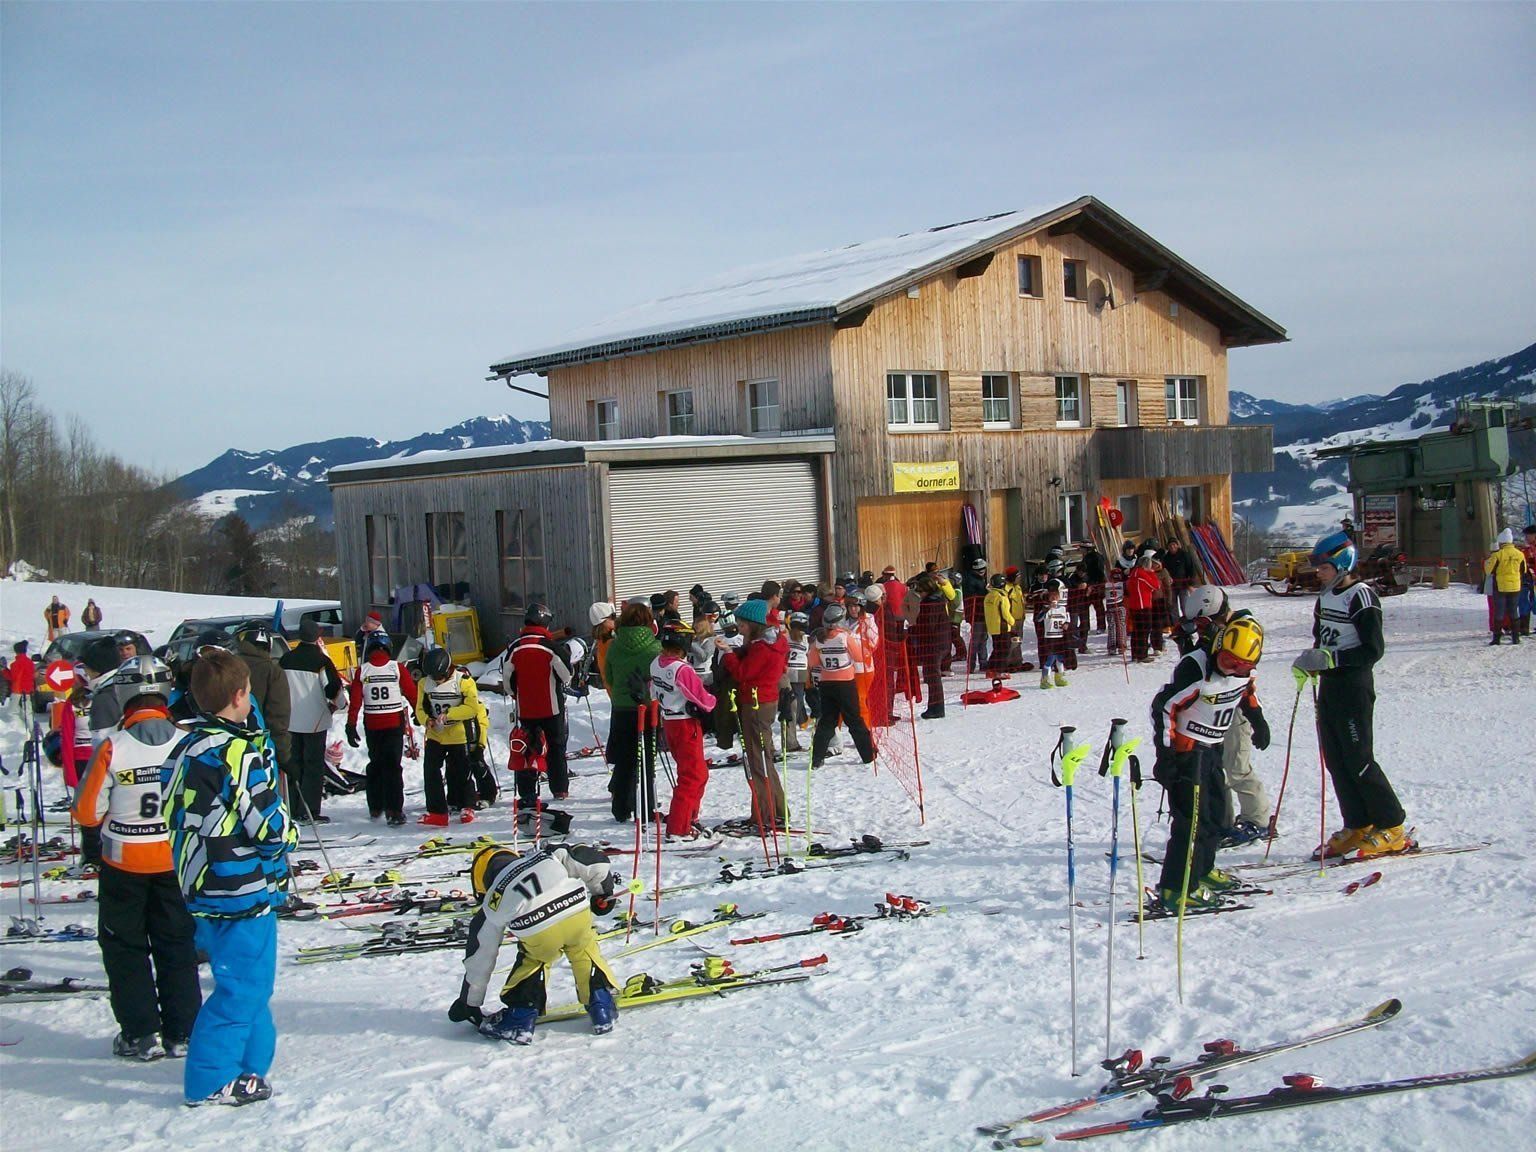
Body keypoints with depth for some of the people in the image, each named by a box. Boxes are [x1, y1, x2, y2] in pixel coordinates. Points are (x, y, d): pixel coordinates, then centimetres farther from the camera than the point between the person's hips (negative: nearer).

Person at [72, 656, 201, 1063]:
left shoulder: (111, 748, -18)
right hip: (177, 860, 2)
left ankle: (141, 1033, 13)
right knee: (177, 945, 15)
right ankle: (181, 1032, 18)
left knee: (125, 946, 13)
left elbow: (88, 811, -10)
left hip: (124, 862, -2)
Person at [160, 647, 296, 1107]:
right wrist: (290, 833, 2)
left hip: (202, 886, 9)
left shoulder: (185, 749, 6)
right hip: (243, 891, -9)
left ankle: (250, 1062, 31)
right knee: (243, 987, 2)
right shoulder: (240, 753, -21)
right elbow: (270, 828, -20)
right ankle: (212, 1081, 8)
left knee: (247, 981, 21)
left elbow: (177, 816, 13)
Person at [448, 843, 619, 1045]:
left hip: (538, 933, -1)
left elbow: (480, 959, 35)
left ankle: (520, 1019, 24)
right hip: (578, 911, 1)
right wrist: (603, 891, 40)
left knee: (534, 959, 30)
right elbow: (589, 859, 22)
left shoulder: (493, 903, 28)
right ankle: (601, 1007, 26)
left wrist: (469, 1004, 46)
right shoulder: (547, 856, 30)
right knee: (584, 951, 30)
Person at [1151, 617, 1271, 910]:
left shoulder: (1244, 670, -4)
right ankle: (1176, 889, -9)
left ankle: (1201, 870, 35)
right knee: (1192, 819, -12)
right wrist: (1165, 752, -25)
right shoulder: (1195, 668, -27)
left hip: (1212, 749, 8)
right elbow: (1163, 706, -24)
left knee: (1215, 814, 18)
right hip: (1185, 750, -8)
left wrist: (1258, 719, 22)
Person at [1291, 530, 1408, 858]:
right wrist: (1307, 665, 3)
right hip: (1329, 685, 9)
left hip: (1354, 686, -8)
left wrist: (1330, 658, -24)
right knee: (1335, 760, 8)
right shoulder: (1326, 596, 11)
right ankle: (1358, 826, 16)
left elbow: (1373, 649, -19)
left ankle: (1392, 829, 4)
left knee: (1358, 760, -6)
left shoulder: (1361, 596, -15)